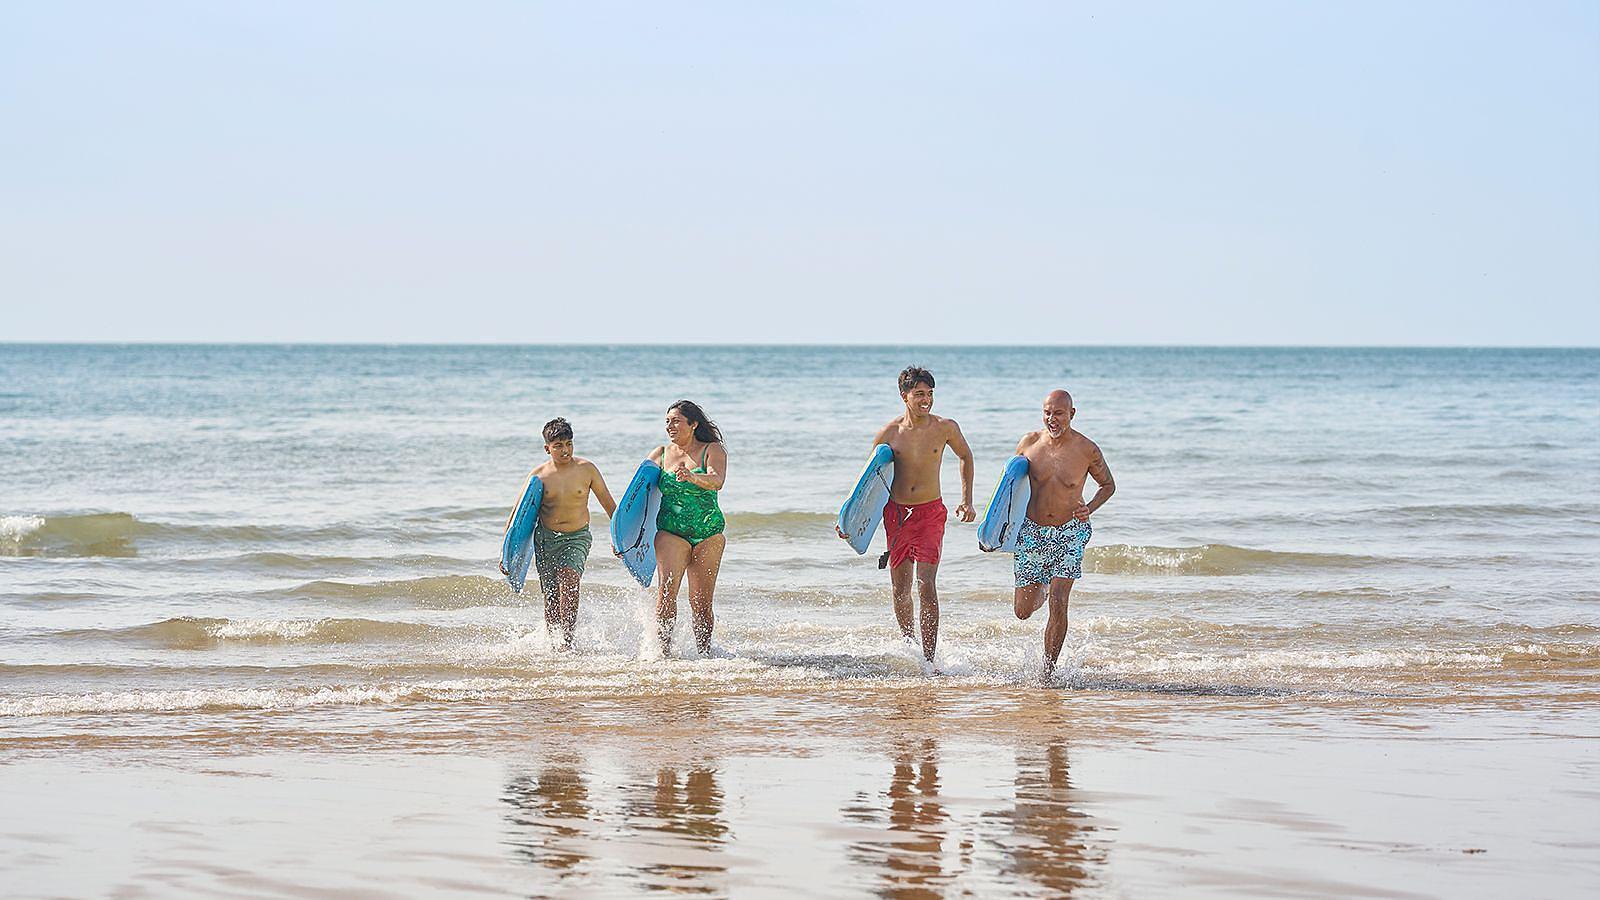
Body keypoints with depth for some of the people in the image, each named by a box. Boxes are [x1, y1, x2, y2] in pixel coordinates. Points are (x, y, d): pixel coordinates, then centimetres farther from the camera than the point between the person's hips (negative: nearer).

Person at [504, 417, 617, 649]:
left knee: (569, 580, -24)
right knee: (551, 596, 1)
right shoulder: (539, 475, -1)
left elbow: (608, 504, 10)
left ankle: (567, 642, -27)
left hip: (577, 538, -2)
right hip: (545, 538, 2)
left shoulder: (586, 469, -2)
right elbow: (518, 513, 5)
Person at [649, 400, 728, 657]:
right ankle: (663, 649, -19)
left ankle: (704, 651, 13)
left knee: (701, 602, 1)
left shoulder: (713, 451, 0)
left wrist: (692, 477, -41)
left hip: (708, 534, -1)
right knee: (667, 590, -19)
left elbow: (717, 481, -20)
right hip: (670, 532, 1)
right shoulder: (660, 455, 9)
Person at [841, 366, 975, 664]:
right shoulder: (888, 434, -2)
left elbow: (965, 456, 17)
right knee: (900, 590, 8)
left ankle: (928, 659, -12)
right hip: (896, 514, 2)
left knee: (926, 586, -14)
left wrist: (966, 500, 12)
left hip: (930, 513, -2)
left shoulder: (945, 428, -3)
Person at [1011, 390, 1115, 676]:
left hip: (1070, 534, -2)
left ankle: (1049, 669, -2)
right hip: (1031, 533, 2)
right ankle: (1043, 590, 45)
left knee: (1058, 604, -16)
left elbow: (1108, 485, 7)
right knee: (1023, 611, 7)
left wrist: (1090, 508, -11)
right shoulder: (1029, 443, -4)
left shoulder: (1088, 450, -9)